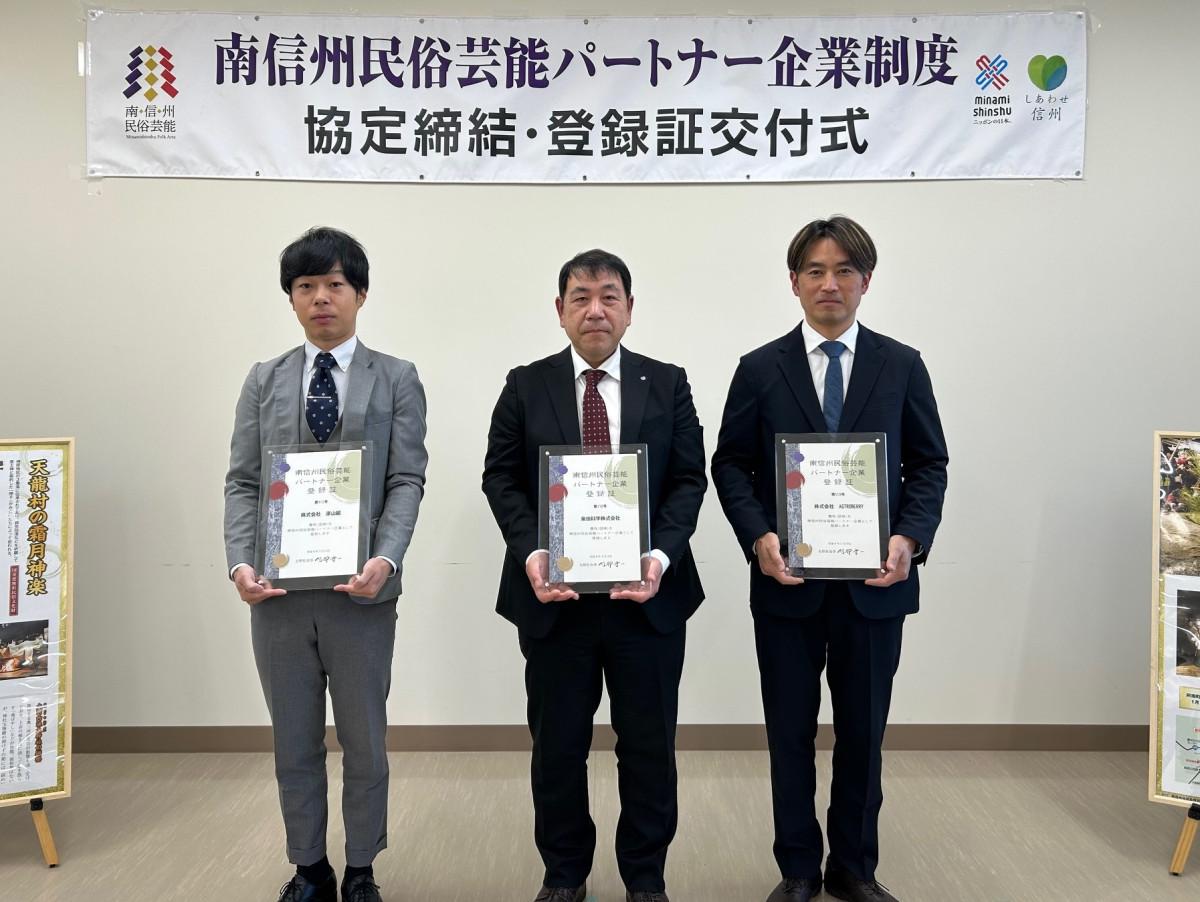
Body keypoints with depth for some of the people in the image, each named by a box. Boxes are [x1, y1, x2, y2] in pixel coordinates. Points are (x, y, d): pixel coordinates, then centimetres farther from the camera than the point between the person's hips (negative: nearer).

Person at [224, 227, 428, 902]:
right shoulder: (265, 381, 10)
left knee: (365, 742, 11)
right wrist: (241, 562, -10)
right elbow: (242, 483, 6)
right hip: (279, 589, 2)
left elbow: (408, 481, -4)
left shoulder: (397, 379, 4)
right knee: (295, 743, 14)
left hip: (361, 588, -2)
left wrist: (385, 559, -20)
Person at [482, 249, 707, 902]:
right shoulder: (525, 387, 5)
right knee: (557, 745, 12)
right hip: (554, 593, 0)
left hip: (646, 593, 0)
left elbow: (689, 479, 1)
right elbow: (501, 478, 1)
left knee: (649, 745, 10)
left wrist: (662, 555, -14)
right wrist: (530, 552, -14)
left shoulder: (668, 384, 5)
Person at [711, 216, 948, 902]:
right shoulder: (761, 369, 2)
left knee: (863, 731, 12)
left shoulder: (902, 366, 4)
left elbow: (929, 464, 4)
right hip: (787, 579, 0)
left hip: (874, 582, 1)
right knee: (791, 731, 10)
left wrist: (910, 538, -12)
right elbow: (730, 465, 2)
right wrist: (759, 537, -14)